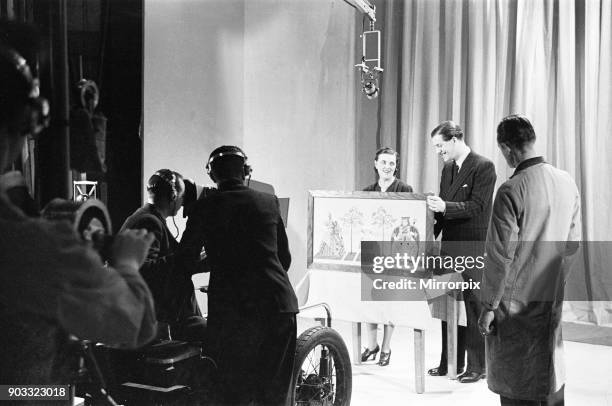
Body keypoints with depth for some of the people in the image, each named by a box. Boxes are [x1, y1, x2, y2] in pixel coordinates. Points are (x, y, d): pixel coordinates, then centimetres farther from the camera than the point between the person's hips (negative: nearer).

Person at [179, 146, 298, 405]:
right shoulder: (269, 202, 8)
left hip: (230, 308, -2)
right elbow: (284, 257, 14)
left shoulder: (205, 206, 1)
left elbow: (186, 257, 9)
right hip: (278, 304, 3)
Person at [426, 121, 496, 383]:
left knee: (473, 307, 0)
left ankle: (476, 366, 10)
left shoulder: (483, 167, -10)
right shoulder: (447, 169, 14)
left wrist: (445, 206, -31)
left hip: (473, 250, -8)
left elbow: (476, 207, -19)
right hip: (449, 247, 8)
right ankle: (451, 363, 22)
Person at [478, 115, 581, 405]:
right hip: (556, 304, 7)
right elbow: (573, 243, 11)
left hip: (518, 309, -6)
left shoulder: (511, 191, -19)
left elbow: (500, 257, -17)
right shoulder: (567, 182, 1)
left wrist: (488, 307, -8)